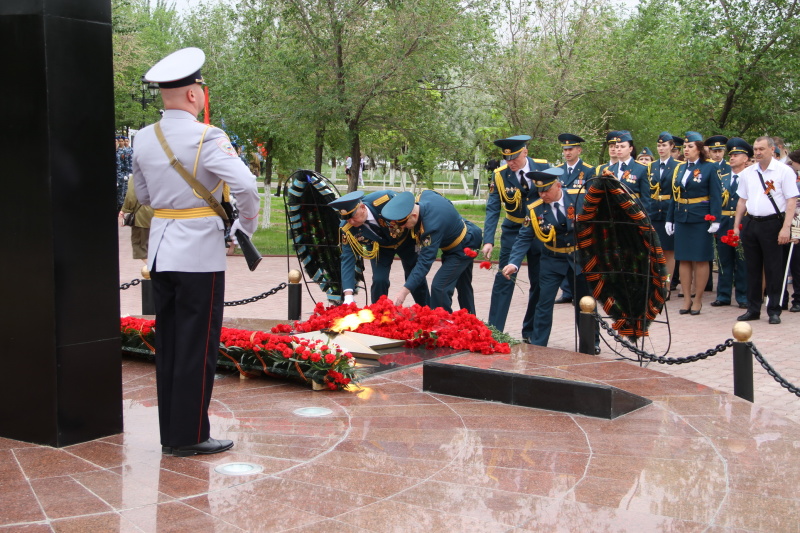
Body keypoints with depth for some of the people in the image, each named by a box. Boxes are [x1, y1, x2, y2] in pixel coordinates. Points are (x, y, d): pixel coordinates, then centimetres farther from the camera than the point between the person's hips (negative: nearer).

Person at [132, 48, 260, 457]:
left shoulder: (144, 139, 6)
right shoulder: (206, 138, -14)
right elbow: (245, 185, -24)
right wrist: (246, 225, -9)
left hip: (161, 252, 7)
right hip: (199, 253, -7)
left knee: (167, 345, 14)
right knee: (197, 347, 2)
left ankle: (170, 433, 23)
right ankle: (190, 436, 9)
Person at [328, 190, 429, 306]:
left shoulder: (385, 199, -39)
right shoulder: (347, 229, -31)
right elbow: (347, 259, -27)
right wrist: (348, 295, -37)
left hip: (405, 239, -1)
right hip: (380, 247, 1)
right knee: (379, 281, -14)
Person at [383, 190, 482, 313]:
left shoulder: (432, 226, -41)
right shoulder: (423, 195, -18)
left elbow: (425, 261, -41)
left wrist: (404, 291, -43)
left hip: (462, 249, -10)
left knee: (439, 287, -18)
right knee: (463, 287, 23)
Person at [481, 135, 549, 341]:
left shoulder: (543, 167, -9)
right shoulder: (499, 175, -10)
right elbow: (492, 209, -10)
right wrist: (488, 240, -20)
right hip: (513, 231, -1)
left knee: (539, 282, 6)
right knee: (504, 279, -7)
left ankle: (531, 333, 18)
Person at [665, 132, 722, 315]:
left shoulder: (709, 168, -2)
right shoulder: (679, 169, 12)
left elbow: (716, 196, -6)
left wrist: (715, 220, -14)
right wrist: (670, 219, 10)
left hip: (701, 219, -5)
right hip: (681, 219, 5)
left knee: (700, 260, 1)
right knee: (684, 259, 5)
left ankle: (698, 300, 10)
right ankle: (687, 299, 12)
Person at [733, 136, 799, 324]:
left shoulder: (784, 171, -5)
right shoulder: (747, 173, 10)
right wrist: (736, 225, 12)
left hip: (772, 224, -5)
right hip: (751, 223, 5)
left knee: (773, 269, 0)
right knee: (752, 268, 10)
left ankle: (774, 311, 8)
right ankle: (753, 309, 19)